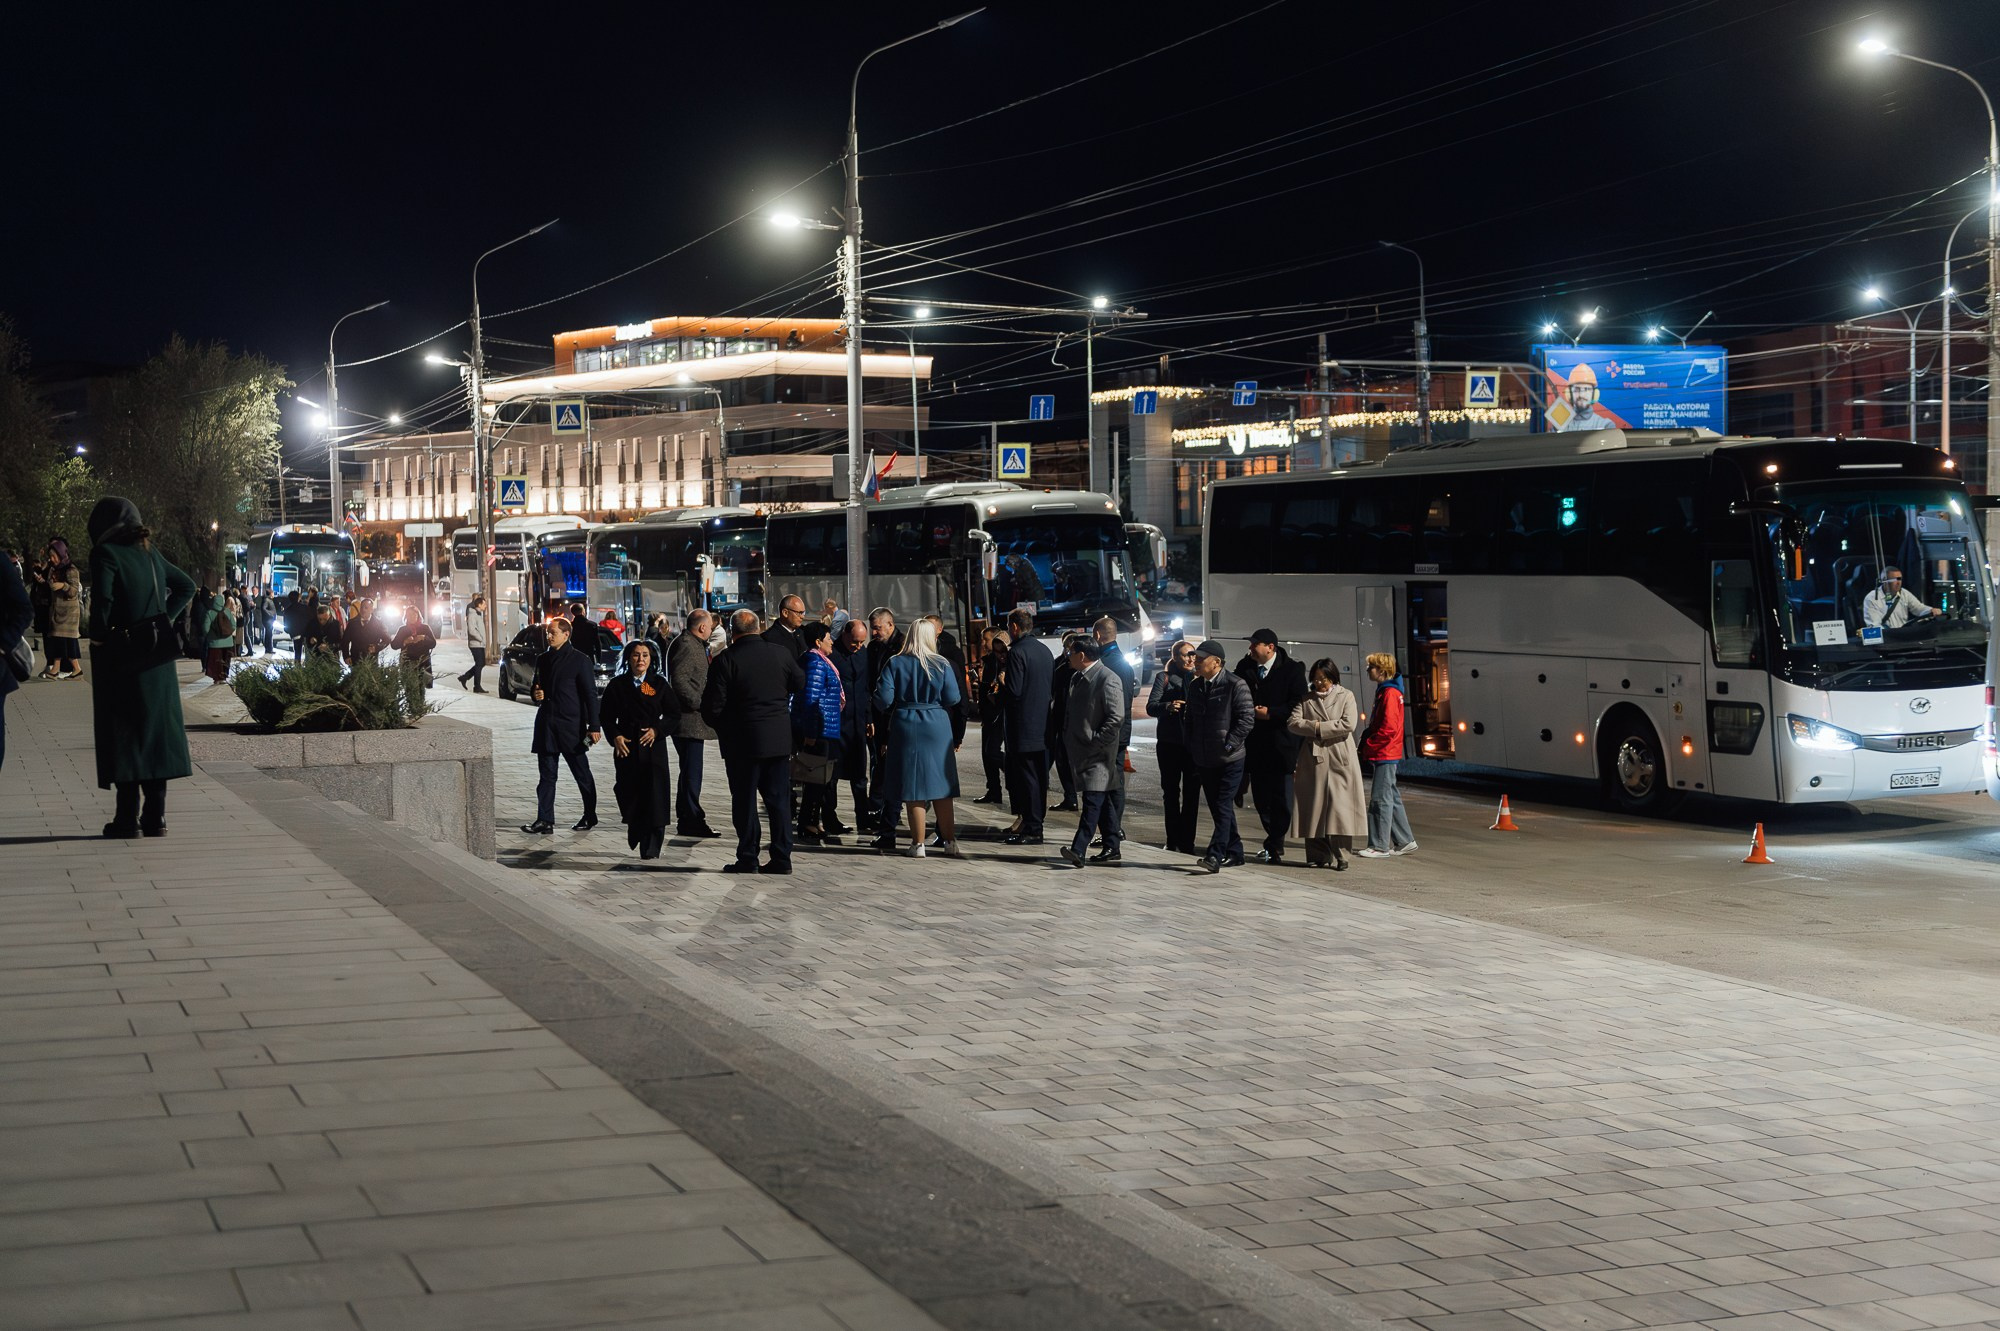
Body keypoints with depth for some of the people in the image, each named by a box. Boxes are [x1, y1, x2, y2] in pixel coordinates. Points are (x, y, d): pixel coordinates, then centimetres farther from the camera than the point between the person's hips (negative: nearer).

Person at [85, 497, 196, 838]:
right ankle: (155, 818, 10)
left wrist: (98, 636, -10)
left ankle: (127, 819, -1)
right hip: (156, 659, 6)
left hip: (122, 659, -6)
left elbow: (102, 598, -25)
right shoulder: (149, 553, 11)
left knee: (124, 734, -1)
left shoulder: (106, 553, -11)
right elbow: (186, 586, 21)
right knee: (155, 730, 9)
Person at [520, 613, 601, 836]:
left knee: (582, 775, 6)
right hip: (546, 724, 6)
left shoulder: (579, 660, -6)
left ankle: (590, 816, 19)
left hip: (571, 725, -5)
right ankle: (545, 820, 2)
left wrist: (594, 726, -11)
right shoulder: (543, 660, 13)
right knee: (547, 775, 3)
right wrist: (537, 696, 1)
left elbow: (590, 694, -7)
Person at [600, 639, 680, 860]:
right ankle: (635, 839, 25)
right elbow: (606, 715, 8)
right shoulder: (617, 685, 6)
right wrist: (615, 736, -8)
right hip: (626, 748, 1)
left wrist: (657, 730, -9)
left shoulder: (659, 684, 5)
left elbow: (674, 715, 6)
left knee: (654, 797, -7)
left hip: (653, 747, -1)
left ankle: (651, 849, -5)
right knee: (630, 795, 3)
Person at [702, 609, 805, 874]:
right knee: (779, 800, 9)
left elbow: (712, 707, -11)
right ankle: (781, 858, 10)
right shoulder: (781, 654, -1)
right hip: (780, 740, 4)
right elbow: (799, 683, 16)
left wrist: (722, 729, 8)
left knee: (744, 801, 5)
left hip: (742, 742, -3)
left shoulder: (725, 660, -12)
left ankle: (748, 859, 6)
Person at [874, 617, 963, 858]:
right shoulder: (942, 665, -5)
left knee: (913, 787, 4)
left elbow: (883, 698, -10)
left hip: (905, 728, 0)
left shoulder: (895, 664, -5)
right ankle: (949, 840, 11)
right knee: (941, 786, 9)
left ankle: (918, 843, 3)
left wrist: (890, 712, 12)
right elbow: (953, 699, -7)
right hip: (937, 728, 0)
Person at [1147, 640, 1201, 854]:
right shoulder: (1164, 678, 5)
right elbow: (1151, 707, -4)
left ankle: (1187, 842, 5)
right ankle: (1173, 840, 14)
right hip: (1169, 742, 0)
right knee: (1171, 791, 6)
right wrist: (1167, 706, -22)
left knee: (1191, 793, 0)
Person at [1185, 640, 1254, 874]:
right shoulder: (1194, 686, 11)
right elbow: (1188, 718, 20)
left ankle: (1215, 855, -17)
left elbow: (1247, 718, -13)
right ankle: (1234, 852, 21)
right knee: (1217, 809, 11)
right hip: (1204, 760, 7)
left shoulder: (1235, 685, -10)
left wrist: (1228, 744, -15)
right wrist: (1191, 748, 12)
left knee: (1223, 808, -11)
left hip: (1230, 759, -7)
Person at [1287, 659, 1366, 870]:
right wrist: (1314, 727, -10)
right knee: (1314, 807, 1)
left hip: (1340, 761, -2)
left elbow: (1348, 724, -6)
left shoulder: (1345, 697, 9)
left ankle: (1341, 856, -6)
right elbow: (1292, 722, 2)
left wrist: (1320, 728, -5)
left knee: (1339, 807, -8)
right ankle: (1317, 856, 5)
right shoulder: (1306, 700, 15)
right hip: (1313, 761, 2)